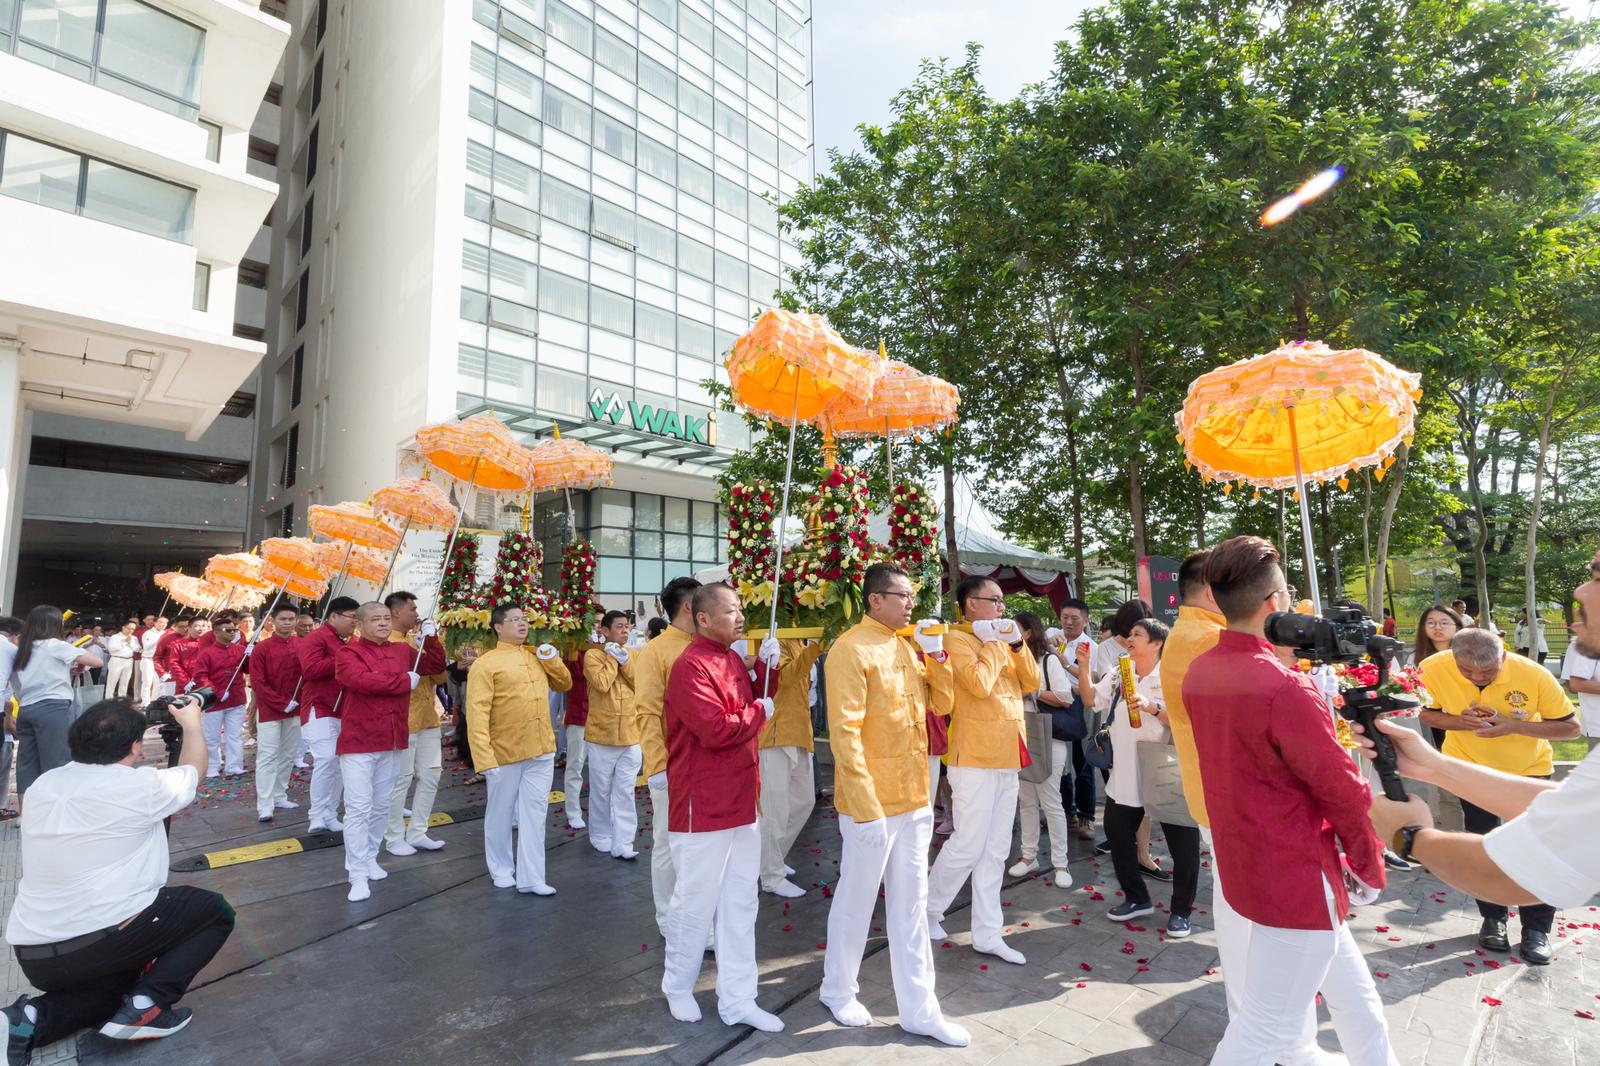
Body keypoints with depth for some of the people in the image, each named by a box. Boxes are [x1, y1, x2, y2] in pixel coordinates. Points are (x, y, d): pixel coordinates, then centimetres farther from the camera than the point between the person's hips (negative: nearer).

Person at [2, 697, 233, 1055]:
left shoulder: (43, 785, 6)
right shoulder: (139, 785, -11)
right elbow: (192, 770, 12)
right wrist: (191, 724, 27)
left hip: (33, 955, 8)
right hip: (104, 940, -7)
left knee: (116, 974, 34)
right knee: (215, 911, 13)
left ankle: (31, 1019, 6)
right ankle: (146, 1006, -3)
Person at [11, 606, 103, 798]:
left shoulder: (21, 650, 15)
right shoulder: (55, 645, -2)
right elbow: (98, 662, -5)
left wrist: (67, 670, 12)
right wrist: (80, 665, 17)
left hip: (25, 710, 7)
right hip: (53, 709, -7)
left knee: (27, 766, 9)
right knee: (57, 764, -4)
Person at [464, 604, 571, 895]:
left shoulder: (538, 657, 10)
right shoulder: (486, 663, -10)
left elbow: (565, 684, 17)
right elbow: (477, 712, -15)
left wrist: (552, 660, -2)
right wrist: (484, 758, -21)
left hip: (541, 752, 5)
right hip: (505, 753, -4)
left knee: (534, 814, 6)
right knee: (501, 814, 13)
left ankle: (531, 877, 14)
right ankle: (501, 869, 32)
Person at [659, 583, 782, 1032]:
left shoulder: (734, 659, 9)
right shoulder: (691, 666, -20)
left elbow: (758, 701, 18)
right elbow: (716, 729, -27)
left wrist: (767, 668, 2)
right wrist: (760, 712, -12)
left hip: (741, 802, 9)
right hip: (703, 806, -8)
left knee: (741, 901, 15)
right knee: (696, 902, 9)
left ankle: (737, 1000, 27)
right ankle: (677, 987, 33)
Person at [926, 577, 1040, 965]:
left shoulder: (1003, 642, 14)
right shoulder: (958, 641, -11)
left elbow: (1032, 682, 7)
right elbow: (980, 684, -25)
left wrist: (1016, 643, -4)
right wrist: (994, 643, -13)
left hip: (1006, 759, 8)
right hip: (976, 759, -8)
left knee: (995, 850, 11)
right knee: (968, 845, -2)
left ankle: (987, 934, 20)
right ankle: (929, 909, 21)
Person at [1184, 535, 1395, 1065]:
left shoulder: (1200, 672, -3)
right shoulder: (1286, 688, -27)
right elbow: (1344, 792, -17)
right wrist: (1370, 869, 0)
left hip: (1246, 864, 8)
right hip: (1298, 876, -8)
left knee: (1353, 995, 27)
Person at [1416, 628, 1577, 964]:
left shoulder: (1535, 675, -29)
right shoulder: (1434, 669, -27)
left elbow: (1570, 727, -18)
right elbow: (1425, 712, -10)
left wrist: (1513, 726, -33)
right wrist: (1456, 721, -30)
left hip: (1529, 768, 0)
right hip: (1470, 765, 1)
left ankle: (1537, 928, 20)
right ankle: (1492, 917, 27)